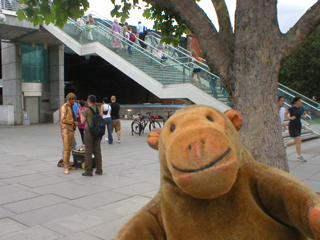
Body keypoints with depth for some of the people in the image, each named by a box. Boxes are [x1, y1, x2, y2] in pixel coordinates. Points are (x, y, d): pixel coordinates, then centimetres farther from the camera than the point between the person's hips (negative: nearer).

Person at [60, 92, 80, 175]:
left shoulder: (71, 107, 19)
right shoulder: (64, 107, -7)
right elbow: (63, 119, -16)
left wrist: (76, 123, 10)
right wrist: (73, 122, -16)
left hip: (72, 129, 8)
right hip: (66, 129, -8)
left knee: (70, 148, 9)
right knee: (66, 148, -9)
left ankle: (68, 165, 14)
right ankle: (66, 167, -8)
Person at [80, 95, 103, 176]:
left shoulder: (87, 110, -12)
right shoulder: (97, 109, 5)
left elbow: (83, 122, -3)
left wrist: (81, 114, 16)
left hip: (89, 132, -6)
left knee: (88, 152, 0)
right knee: (97, 151, 10)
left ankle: (88, 171, 3)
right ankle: (99, 170, 15)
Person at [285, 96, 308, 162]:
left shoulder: (301, 108, 4)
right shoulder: (291, 108, -14)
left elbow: (305, 113, 20)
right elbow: (285, 114, -11)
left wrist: (305, 115, -2)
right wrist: (290, 118, -26)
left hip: (299, 125, 7)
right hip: (292, 126, -7)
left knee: (295, 141, 13)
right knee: (298, 140, -10)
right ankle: (299, 156, -1)